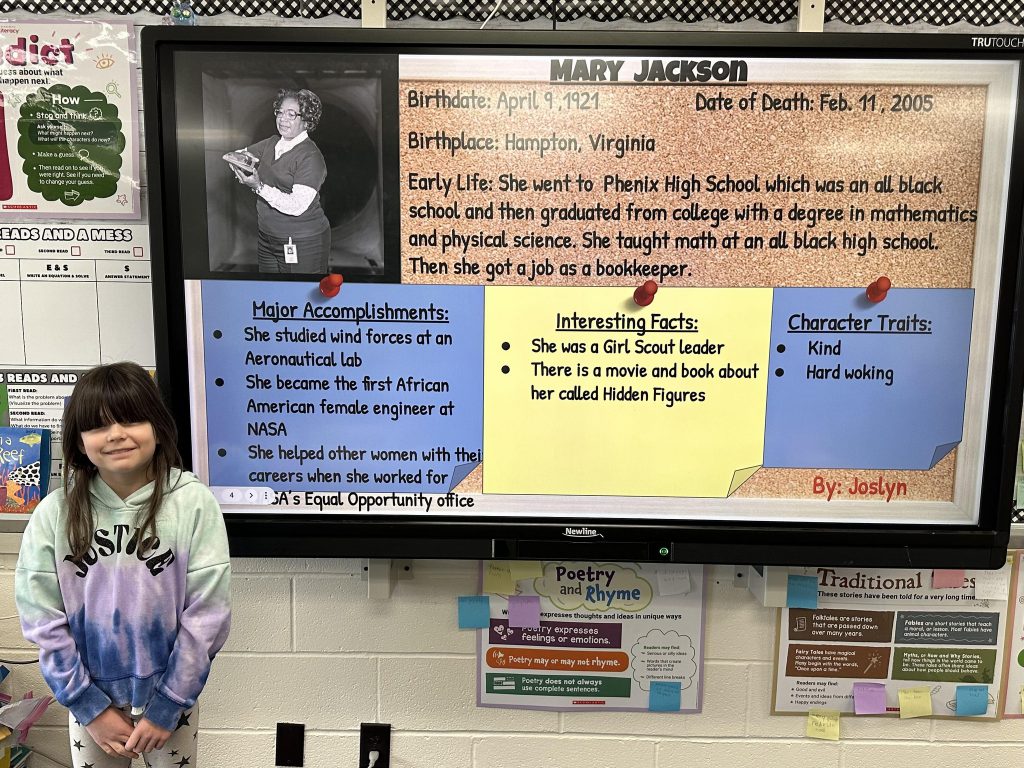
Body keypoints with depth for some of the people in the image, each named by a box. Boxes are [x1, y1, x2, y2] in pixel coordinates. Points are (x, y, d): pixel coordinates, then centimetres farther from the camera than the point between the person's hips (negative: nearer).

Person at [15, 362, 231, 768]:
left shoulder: (194, 503, -17)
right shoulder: (54, 514, -10)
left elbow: (206, 615, -14)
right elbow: (42, 619, -7)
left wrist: (166, 707, -11)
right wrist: (90, 706, -7)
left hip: (170, 695, -1)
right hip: (90, 699, 2)